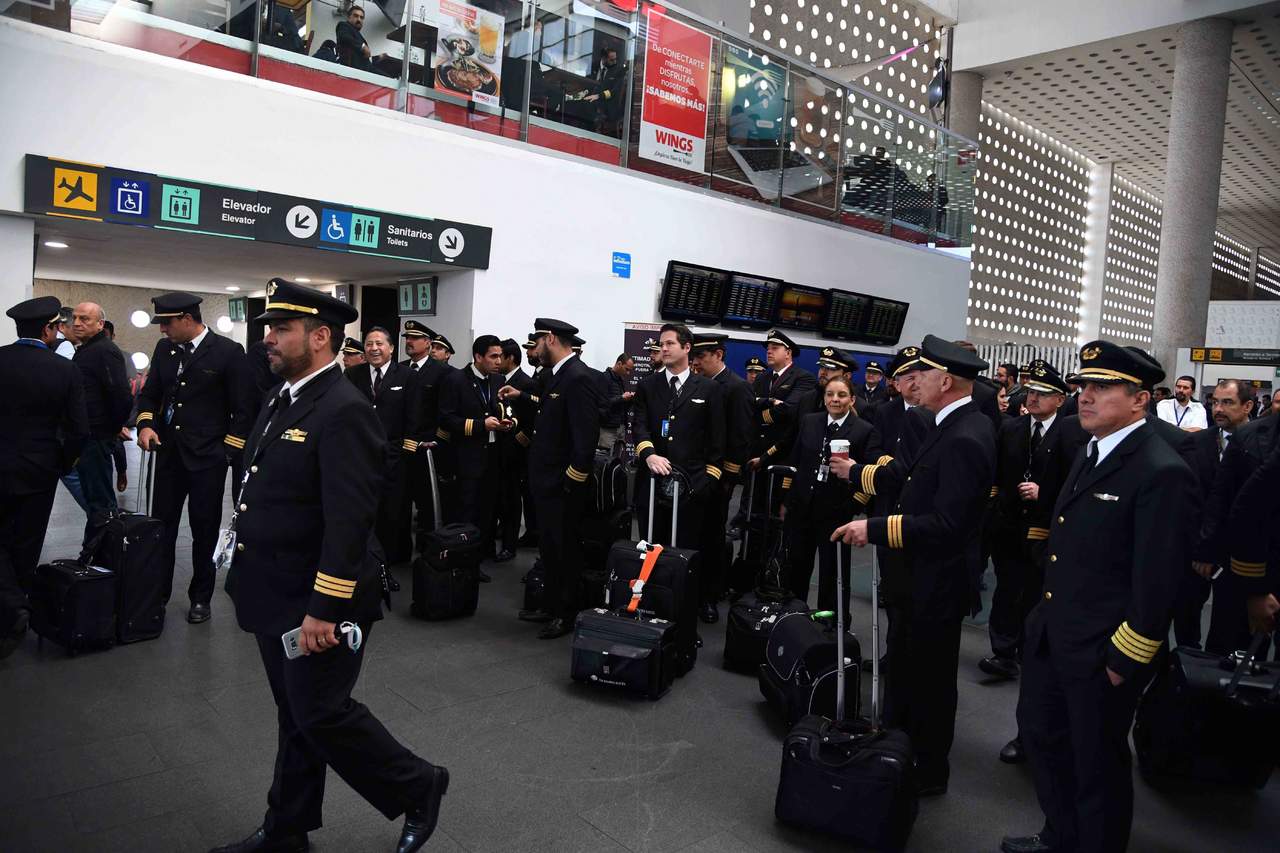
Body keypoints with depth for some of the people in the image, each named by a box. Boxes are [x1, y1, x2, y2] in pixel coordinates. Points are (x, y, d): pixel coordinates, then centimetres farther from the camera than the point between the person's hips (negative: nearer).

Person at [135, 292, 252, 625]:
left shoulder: (228, 352, -9)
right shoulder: (164, 348, 8)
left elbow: (242, 408, -7)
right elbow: (150, 392, 18)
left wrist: (230, 453, -9)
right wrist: (146, 423, -1)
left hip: (207, 458, -5)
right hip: (169, 454, 5)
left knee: (204, 531, 6)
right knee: (161, 526, 10)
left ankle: (200, 598, 20)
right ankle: (157, 595, 22)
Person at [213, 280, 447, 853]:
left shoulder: (343, 412, -21)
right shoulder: (282, 398, 9)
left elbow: (348, 521, -26)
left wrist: (324, 609, -25)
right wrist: (246, 569, 17)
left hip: (316, 603, -9)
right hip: (276, 598, 9)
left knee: (321, 715, 2)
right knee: (295, 716, 20)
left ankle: (418, 789, 22)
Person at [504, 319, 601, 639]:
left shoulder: (579, 378, -20)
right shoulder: (559, 375, 10)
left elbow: (586, 436, -24)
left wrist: (572, 482, -21)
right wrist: (521, 396, 19)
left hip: (563, 484, -9)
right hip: (547, 480, 10)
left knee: (565, 550, 4)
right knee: (549, 548, 19)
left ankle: (567, 615, 19)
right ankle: (552, 606, 34)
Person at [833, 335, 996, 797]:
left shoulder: (965, 439, -27)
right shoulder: (958, 424, 3)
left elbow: (946, 525, -30)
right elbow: (915, 471, 14)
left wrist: (875, 529, -30)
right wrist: (858, 474, 22)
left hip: (939, 580, -10)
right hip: (924, 572, 10)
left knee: (930, 675, 9)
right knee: (905, 665, 22)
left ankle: (929, 771, 29)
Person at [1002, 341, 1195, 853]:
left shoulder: (1161, 473, -20)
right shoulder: (1089, 454, 8)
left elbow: (1157, 582, -20)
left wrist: (1124, 659, -16)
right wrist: (1045, 616, 15)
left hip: (1102, 654, -9)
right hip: (1051, 637, 9)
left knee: (1097, 763, 11)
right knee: (1040, 733, 23)